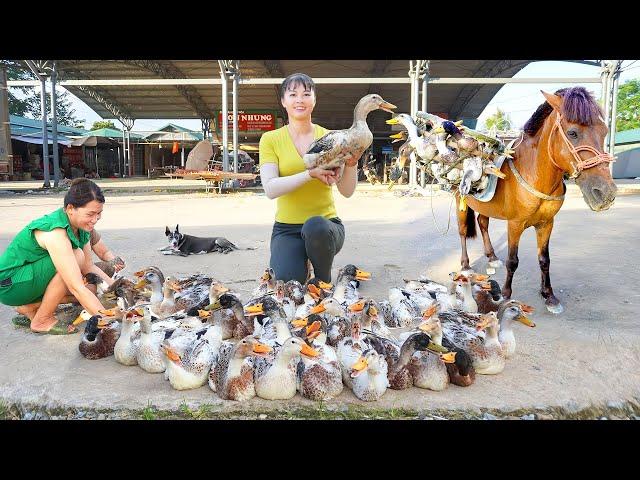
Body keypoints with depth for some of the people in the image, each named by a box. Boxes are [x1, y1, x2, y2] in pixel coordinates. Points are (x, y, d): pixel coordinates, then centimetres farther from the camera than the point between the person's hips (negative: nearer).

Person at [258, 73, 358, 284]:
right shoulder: (270, 139, 0)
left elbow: (347, 191, -1)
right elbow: (270, 189, -14)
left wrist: (351, 163, -20)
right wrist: (311, 173, -25)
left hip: (326, 224, 1)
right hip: (286, 228, 0)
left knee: (315, 226, -36)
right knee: (289, 281, -28)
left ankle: (324, 281, -6)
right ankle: (300, 263, 10)